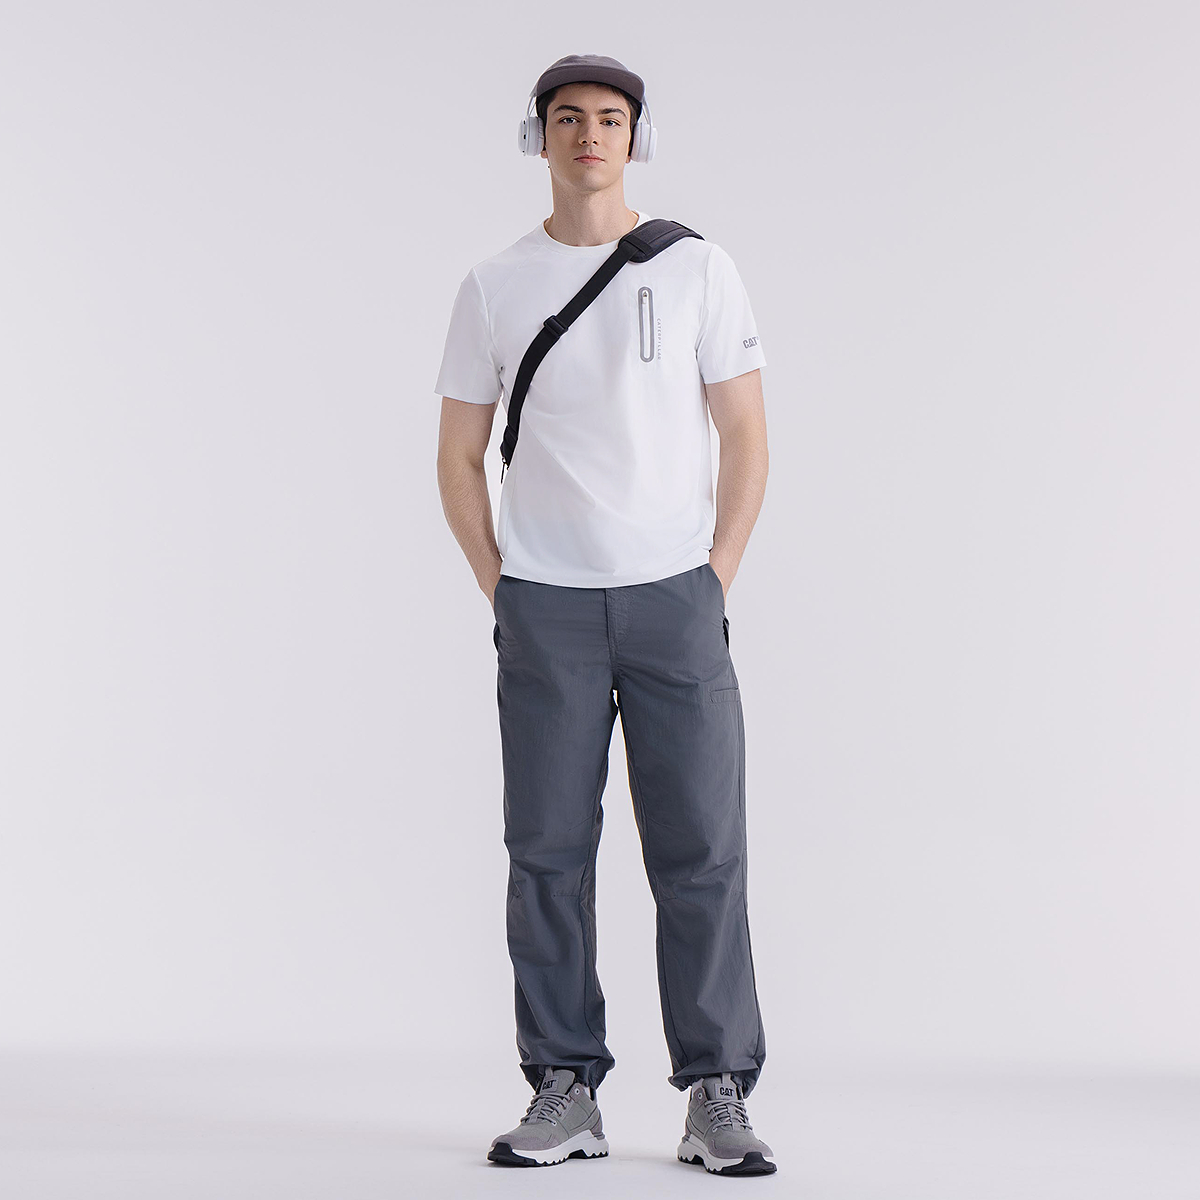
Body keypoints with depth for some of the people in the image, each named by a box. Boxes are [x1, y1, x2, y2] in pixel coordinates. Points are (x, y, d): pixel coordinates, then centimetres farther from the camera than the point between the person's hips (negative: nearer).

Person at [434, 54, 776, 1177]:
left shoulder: (698, 270, 5)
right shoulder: (493, 286, 7)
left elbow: (746, 439, 5)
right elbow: (458, 457, 11)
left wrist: (715, 581, -2)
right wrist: (501, 592, 2)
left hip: (677, 599, -1)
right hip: (544, 609, 1)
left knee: (700, 851, -3)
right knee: (549, 852, 2)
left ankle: (717, 1096, 5)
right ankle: (564, 1093, 11)